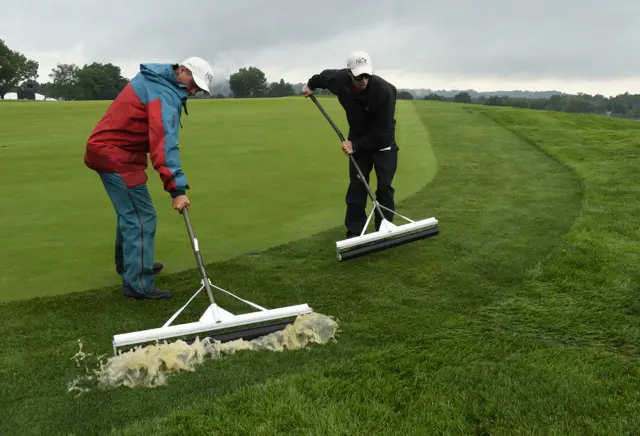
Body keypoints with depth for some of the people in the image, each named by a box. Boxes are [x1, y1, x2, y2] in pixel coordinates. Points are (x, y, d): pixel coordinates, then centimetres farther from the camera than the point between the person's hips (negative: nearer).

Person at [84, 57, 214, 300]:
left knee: (130, 211, 22)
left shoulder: (153, 78, 12)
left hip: (106, 148, 10)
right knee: (141, 217, -8)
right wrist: (177, 188, -39)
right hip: (114, 154, -10)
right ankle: (138, 285, -4)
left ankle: (128, 264, 38)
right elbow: (165, 142, -33)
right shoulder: (165, 94, -20)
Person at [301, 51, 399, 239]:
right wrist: (311, 84, 21)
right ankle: (355, 233, 1)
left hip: (383, 142, -3)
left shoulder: (384, 90, -34)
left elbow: (382, 130, -29)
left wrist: (355, 144, -24)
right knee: (356, 186, -2)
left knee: (385, 186, -4)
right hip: (358, 141, 3)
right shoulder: (339, 80, -21)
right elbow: (324, 75, 6)